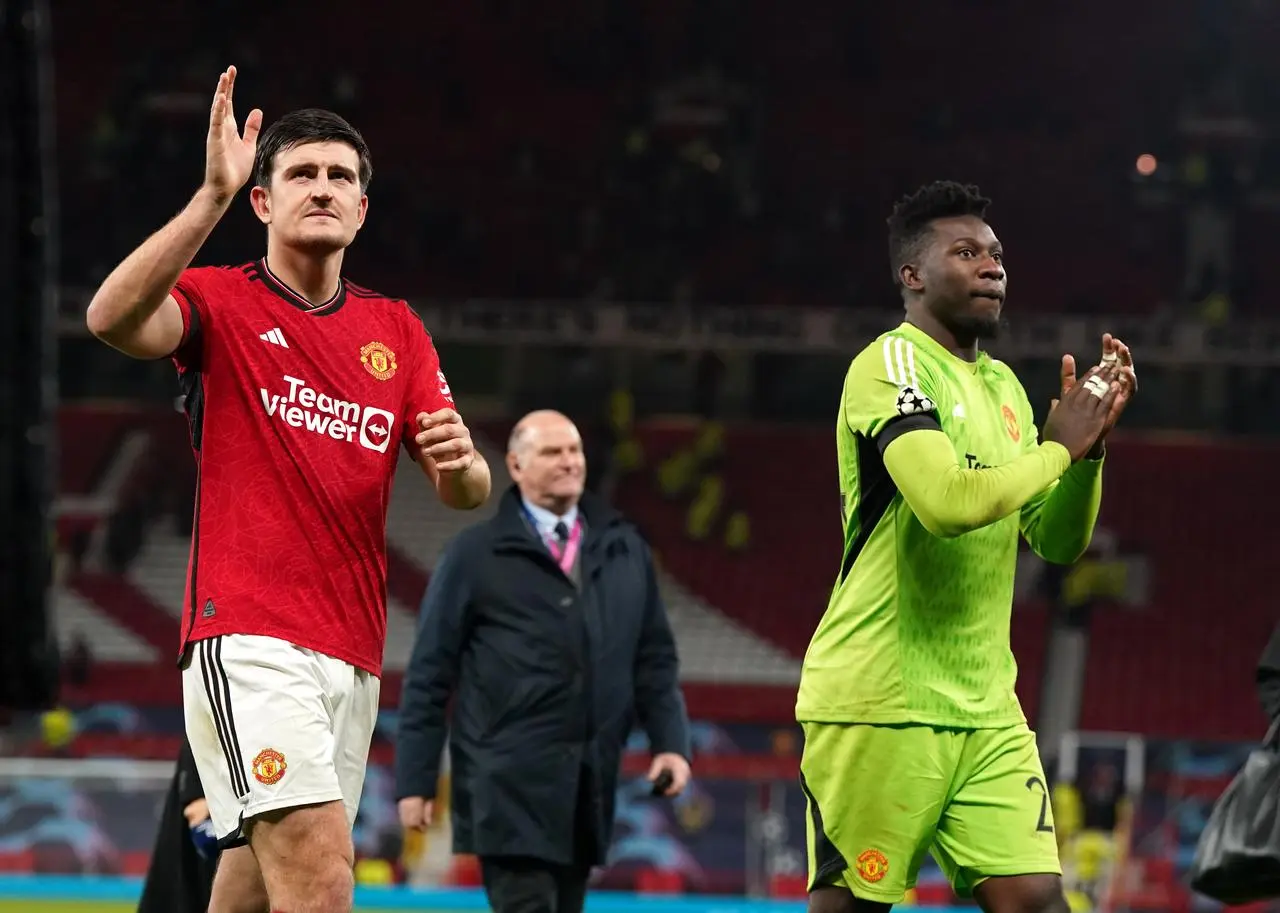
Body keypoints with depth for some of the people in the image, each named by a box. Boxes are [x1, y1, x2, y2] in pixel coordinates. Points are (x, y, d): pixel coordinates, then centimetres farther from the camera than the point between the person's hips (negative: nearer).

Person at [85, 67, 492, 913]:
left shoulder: (396, 329, 17)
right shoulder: (220, 302, 1)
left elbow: (467, 492, 12)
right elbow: (114, 318, -22)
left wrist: (461, 461, -13)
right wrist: (213, 195, -29)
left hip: (353, 657, 6)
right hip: (249, 643, -6)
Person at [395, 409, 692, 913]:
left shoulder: (624, 550, 15)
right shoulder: (475, 555, 3)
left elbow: (654, 657, 17)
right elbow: (429, 674, 3)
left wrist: (670, 740, 2)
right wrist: (415, 779, -1)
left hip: (589, 786, 4)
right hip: (510, 782, -4)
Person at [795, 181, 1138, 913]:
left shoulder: (1002, 385, 17)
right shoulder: (893, 363, -10)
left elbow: (1059, 541, 18)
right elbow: (948, 501, -26)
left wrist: (1092, 440, 2)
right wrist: (1058, 445, -12)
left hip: (985, 709, 7)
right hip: (879, 704, -7)